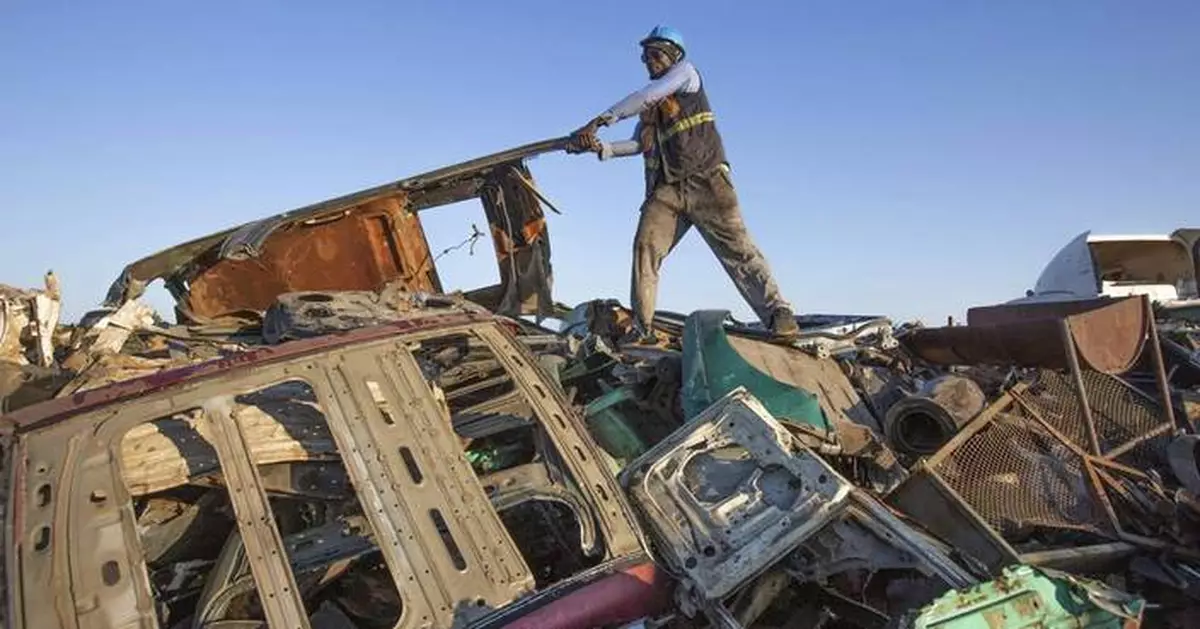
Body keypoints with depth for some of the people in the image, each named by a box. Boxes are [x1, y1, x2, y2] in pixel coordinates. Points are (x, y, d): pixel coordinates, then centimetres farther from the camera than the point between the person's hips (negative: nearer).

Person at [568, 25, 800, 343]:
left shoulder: (686, 72, 6)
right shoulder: (649, 105, 24)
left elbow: (646, 97, -9)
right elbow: (637, 144, 17)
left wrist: (599, 121, -12)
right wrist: (601, 148, -1)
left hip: (705, 181, -5)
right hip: (666, 189, 6)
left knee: (737, 248, -13)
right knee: (645, 247, -12)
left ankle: (779, 315, -12)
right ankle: (642, 330, -9)